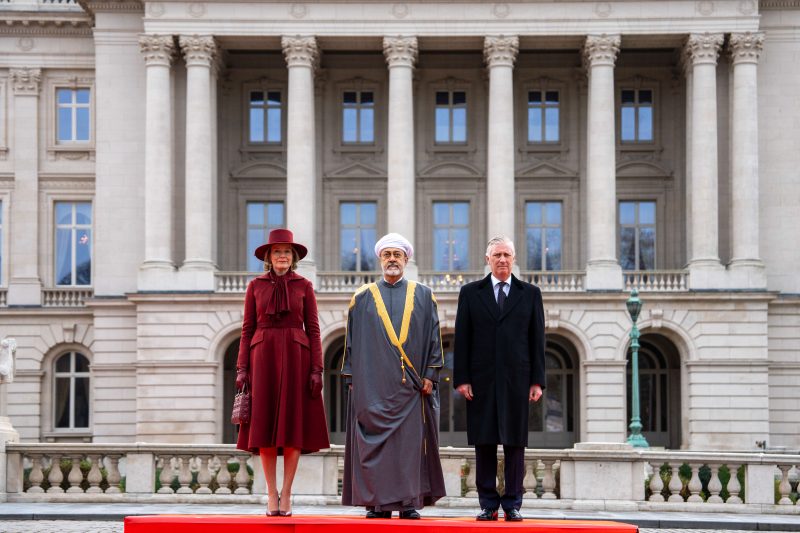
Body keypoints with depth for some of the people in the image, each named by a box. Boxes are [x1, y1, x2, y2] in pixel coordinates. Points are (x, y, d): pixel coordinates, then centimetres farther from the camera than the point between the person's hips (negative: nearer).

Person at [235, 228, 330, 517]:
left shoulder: (304, 286, 7)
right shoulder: (255, 285, 8)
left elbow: (313, 329, 4)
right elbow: (247, 329, 6)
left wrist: (317, 369, -5)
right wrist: (242, 368, -2)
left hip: (296, 358, 0)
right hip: (264, 357, 1)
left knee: (294, 426, -2)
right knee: (265, 426, -1)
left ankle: (286, 494, 4)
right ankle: (271, 493, 7)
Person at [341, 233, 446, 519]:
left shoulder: (423, 296, 10)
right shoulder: (363, 298, 10)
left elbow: (433, 337, 7)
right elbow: (352, 342, 10)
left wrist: (430, 375, -2)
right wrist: (352, 379, 3)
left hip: (411, 385, 0)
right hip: (373, 384, 0)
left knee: (410, 442, -3)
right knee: (375, 441, -3)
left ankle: (409, 502, 1)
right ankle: (378, 502, 2)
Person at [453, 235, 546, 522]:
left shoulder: (530, 293, 10)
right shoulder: (470, 292, 9)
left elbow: (537, 340, 6)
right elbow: (462, 339, 5)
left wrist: (537, 380, -1)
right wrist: (461, 378, -3)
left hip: (516, 380, 0)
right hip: (482, 380, 0)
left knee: (515, 444, 1)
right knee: (484, 444, 1)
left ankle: (512, 504, 8)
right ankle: (488, 504, 8)